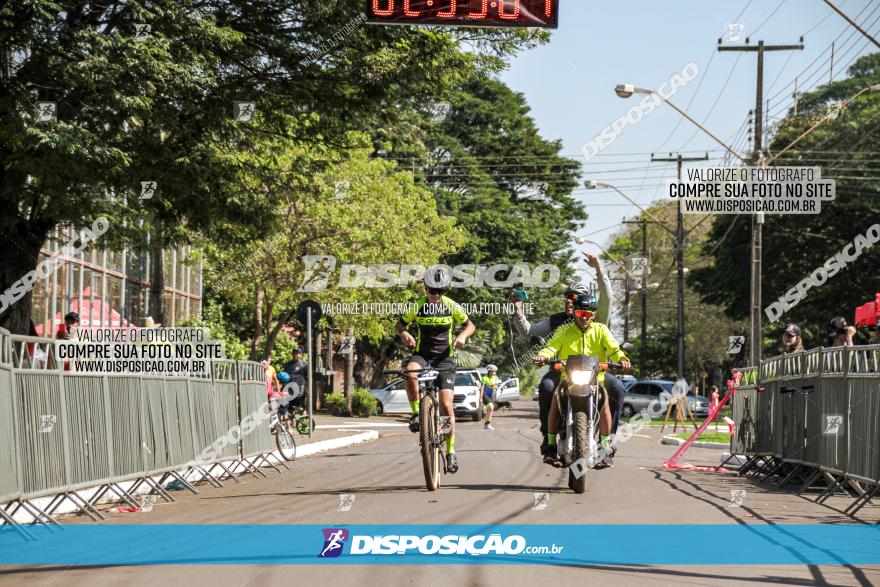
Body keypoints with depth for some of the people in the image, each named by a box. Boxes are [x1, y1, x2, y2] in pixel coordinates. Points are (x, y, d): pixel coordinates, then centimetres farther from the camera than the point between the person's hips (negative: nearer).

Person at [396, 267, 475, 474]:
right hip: (421, 354, 0)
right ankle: (416, 414, -19)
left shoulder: (452, 307, -2)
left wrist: (463, 335, -14)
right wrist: (404, 333, -16)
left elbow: (470, 325, 9)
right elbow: (399, 324, 8)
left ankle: (450, 451, 2)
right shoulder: (417, 306, -3)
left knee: (446, 406, -9)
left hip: (443, 358, 0)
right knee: (410, 373, -38)